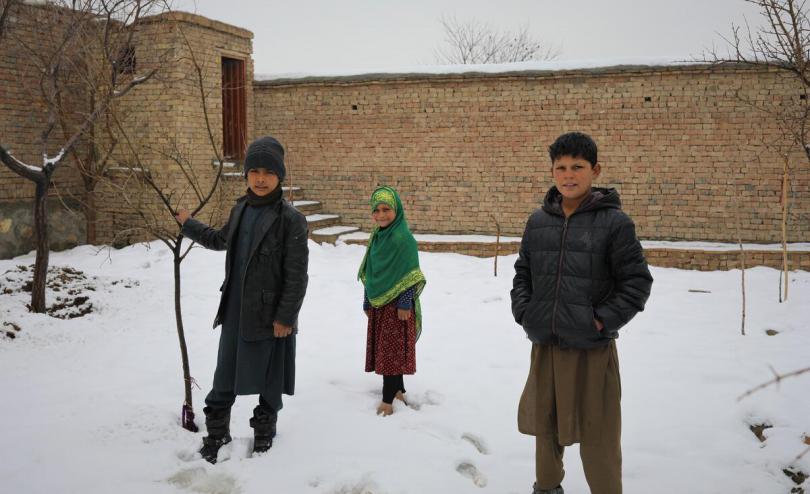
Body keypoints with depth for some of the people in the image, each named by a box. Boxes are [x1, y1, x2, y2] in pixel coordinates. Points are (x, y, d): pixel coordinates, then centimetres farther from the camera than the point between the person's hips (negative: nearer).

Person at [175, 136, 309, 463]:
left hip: (270, 314, -5)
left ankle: (263, 438, 30)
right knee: (225, 378, 14)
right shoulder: (240, 209, 6)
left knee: (269, 382, 11)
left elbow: (296, 276, -15)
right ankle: (216, 436, 30)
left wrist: (285, 317, -15)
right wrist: (188, 225, 32)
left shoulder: (291, 219, -15)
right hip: (234, 310, 6)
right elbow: (222, 240, 27)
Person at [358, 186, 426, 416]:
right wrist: (368, 302, 16)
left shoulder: (403, 238, -16)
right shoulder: (376, 237, 8)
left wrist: (404, 304, -17)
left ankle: (388, 400, 2)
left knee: (392, 351, -3)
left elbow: (410, 276, -16)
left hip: (397, 304, -8)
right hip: (377, 303, 8)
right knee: (385, 349, 14)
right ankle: (398, 391, 26)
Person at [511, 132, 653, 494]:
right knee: (545, 426, 20)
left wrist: (603, 321, -13)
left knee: (597, 437, 3)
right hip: (544, 346, 5)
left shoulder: (614, 222, -8)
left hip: (592, 350, -5)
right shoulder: (538, 221, 6)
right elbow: (523, 271, 17)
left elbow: (637, 281, -7)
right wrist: (523, 311, 3)